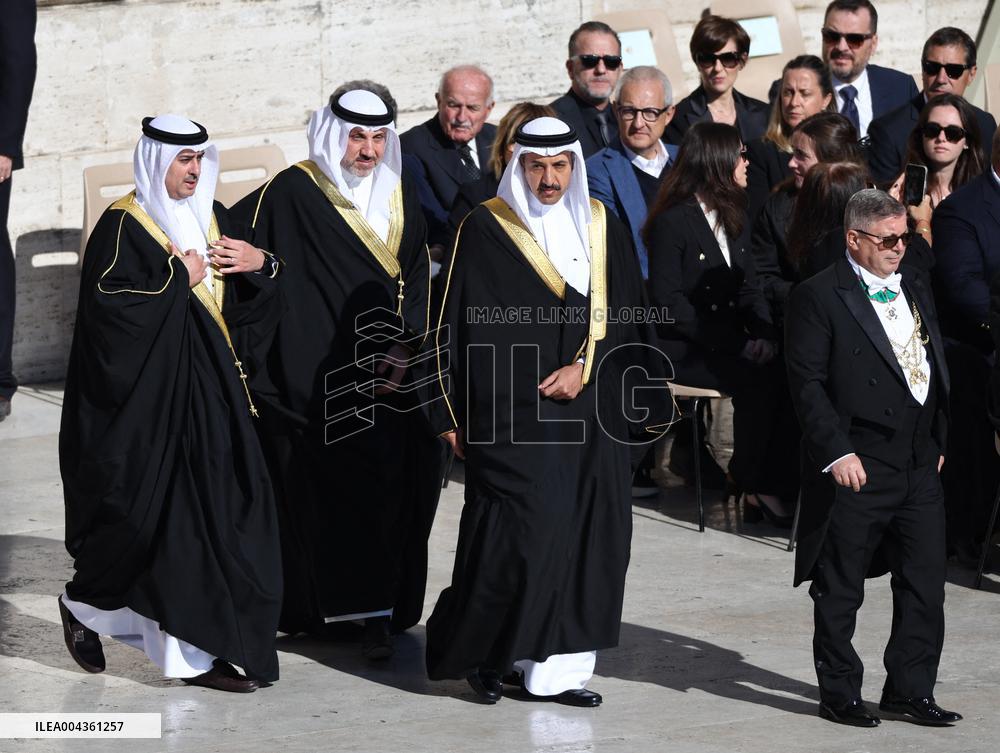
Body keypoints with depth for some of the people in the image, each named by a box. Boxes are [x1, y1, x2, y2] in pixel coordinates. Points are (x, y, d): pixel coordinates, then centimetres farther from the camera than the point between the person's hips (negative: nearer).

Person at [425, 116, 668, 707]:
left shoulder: (602, 227, 10)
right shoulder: (485, 231, -2)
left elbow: (622, 314, 9)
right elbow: (458, 325, -2)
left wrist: (583, 366, -7)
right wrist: (453, 415, -4)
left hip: (589, 409, 4)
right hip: (511, 411, -4)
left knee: (585, 534, 1)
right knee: (523, 530, -12)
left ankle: (557, 667, 6)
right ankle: (482, 650, 6)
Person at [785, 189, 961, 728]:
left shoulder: (915, 286, 13)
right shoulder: (818, 297, -8)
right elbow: (808, 383, -12)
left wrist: (938, 438, 14)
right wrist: (837, 451, -18)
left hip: (919, 464, 6)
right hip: (856, 469, -6)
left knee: (925, 586, 6)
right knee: (840, 592, 4)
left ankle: (910, 691, 16)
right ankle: (839, 694, 15)